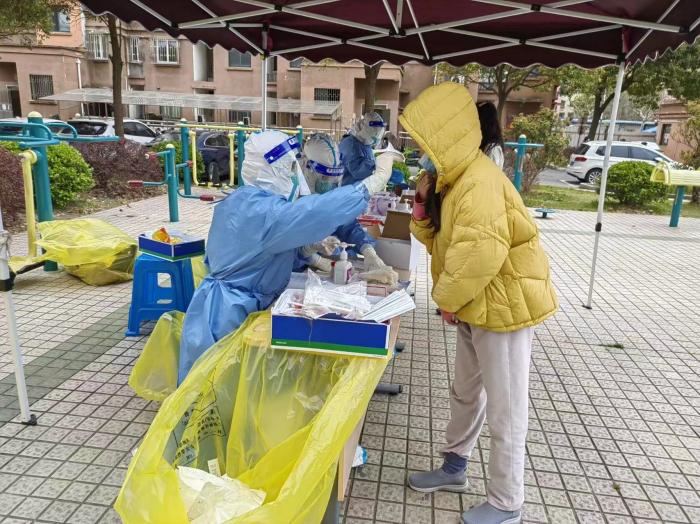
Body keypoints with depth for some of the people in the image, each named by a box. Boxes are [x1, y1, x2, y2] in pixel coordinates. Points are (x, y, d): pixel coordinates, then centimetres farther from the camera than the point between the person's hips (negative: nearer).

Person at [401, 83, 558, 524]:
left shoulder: (479, 182, -24)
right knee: (466, 393, 22)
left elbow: (480, 254, -31)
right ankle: (455, 467, 41)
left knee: (505, 410, 4)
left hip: (504, 305, -10)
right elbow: (439, 240, 13)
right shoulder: (453, 179, 9)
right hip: (479, 305, 10)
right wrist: (425, 207, -5)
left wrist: (448, 300, -17)